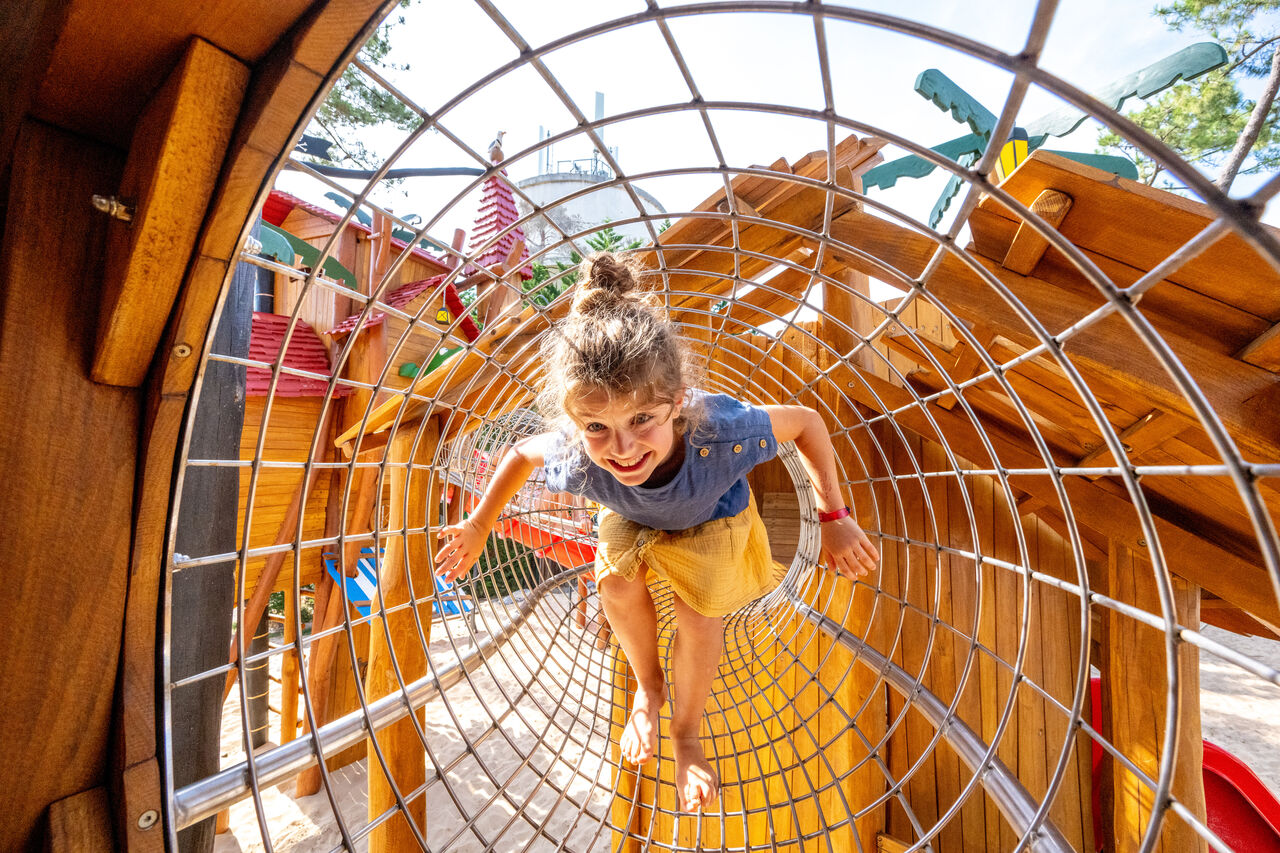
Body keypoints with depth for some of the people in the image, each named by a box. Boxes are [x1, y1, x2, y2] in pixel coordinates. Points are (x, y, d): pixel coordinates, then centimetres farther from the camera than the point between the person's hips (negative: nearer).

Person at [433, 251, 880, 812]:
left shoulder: (721, 431, -46)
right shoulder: (576, 457, -40)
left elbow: (807, 422, -25)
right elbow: (522, 452, -15)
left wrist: (834, 519, -23)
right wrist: (478, 527, -7)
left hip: (712, 517, -1)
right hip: (634, 518, 1)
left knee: (698, 614, -17)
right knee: (617, 584, -21)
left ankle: (687, 732, 16)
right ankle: (648, 686, 14)